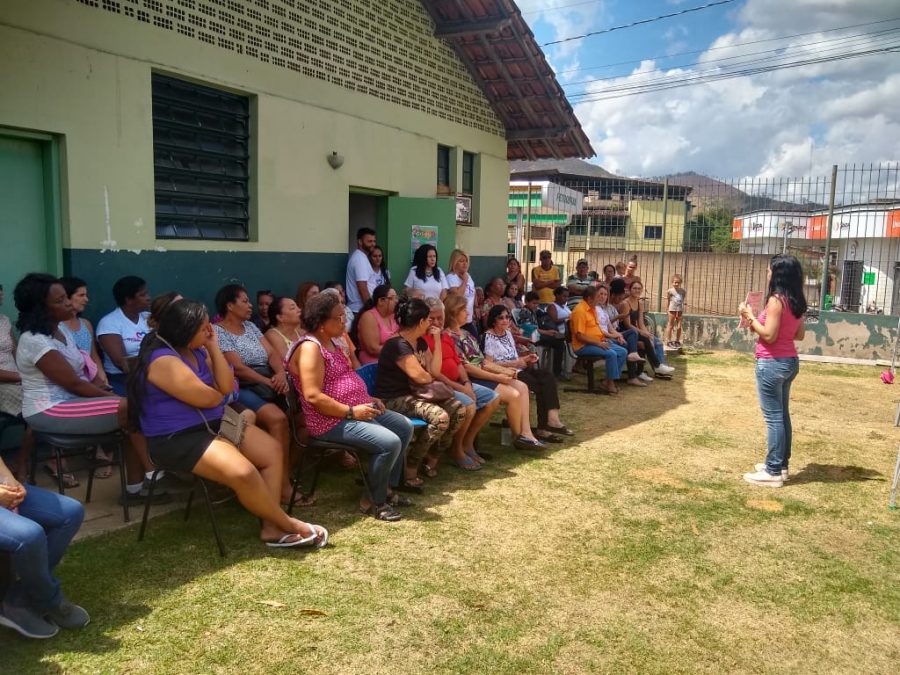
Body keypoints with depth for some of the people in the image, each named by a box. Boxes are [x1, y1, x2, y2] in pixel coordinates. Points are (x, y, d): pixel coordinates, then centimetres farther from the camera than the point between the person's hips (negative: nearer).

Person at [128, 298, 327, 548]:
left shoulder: (197, 350, 8)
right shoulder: (164, 360, -21)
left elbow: (226, 387, 3)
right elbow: (208, 399, -20)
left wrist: (213, 347, -3)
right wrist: (220, 392, 4)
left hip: (213, 423, 10)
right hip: (177, 439, -10)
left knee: (272, 450, 1)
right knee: (244, 472, -28)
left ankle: (270, 526, -5)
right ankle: (288, 524, -4)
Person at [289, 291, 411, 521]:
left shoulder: (332, 342, 15)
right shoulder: (310, 348, -18)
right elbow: (313, 396, -26)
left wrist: (368, 399, 9)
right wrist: (351, 411, -22)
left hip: (358, 410, 11)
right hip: (332, 421, -11)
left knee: (405, 426, 11)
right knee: (390, 442, -23)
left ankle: (385, 487, 18)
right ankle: (373, 500, -2)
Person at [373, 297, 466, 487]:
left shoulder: (420, 342, 12)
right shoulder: (398, 345, -19)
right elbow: (421, 377, -21)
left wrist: (437, 339, 7)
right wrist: (430, 377, 3)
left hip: (414, 394, 10)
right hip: (394, 399, -10)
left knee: (459, 410, -6)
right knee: (440, 417, -30)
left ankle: (430, 460, 4)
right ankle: (409, 467, -18)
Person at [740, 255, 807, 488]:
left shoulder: (776, 299, -17)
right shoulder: (796, 302, 8)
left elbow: (769, 336, -20)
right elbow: (800, 335, 15)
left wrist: (750, 317, -9)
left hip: (772, 363, -9)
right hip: (790, 362, 9)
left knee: (773, 417, -4)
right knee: (782, 415, 16)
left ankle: (773, 472, 1)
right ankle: (781, 465, 25)